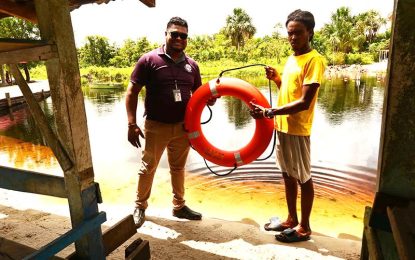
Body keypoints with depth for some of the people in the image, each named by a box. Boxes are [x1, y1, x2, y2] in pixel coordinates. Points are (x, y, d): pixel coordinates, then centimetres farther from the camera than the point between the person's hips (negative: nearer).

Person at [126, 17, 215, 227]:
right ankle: (140, 207, 31)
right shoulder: (149, 60, -7)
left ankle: (179, 206, 35)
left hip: (183, 126, 4)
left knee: (178, 168, 17)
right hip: (156, 126, -3)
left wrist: (211, 99, -10)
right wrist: (132, 124, -14)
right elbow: (131, 92, -7)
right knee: (148, 167, 10)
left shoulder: (191, 65, 4)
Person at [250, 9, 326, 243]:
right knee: (288, 174, 16)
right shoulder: (292, 59, 13)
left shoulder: (314, 60, -14)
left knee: (304, 178, 5)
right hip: (282, 126, 9)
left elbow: (304, 102, -22)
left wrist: (268, 112, -27)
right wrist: (276, 78, 4)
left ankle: (304, 227, 20)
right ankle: (291, 220, 31)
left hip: (297, 129, -8)